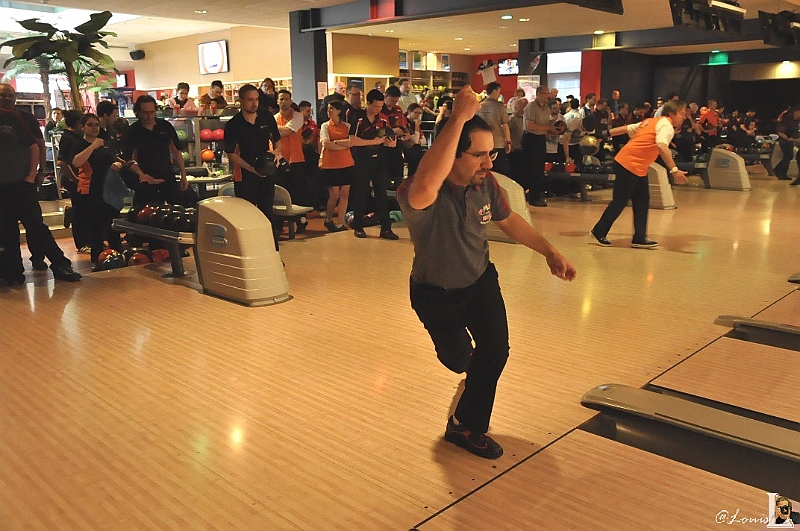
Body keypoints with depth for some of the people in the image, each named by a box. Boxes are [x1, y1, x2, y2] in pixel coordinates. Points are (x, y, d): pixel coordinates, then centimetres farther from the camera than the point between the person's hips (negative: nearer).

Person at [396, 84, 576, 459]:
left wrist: (549, 252, 1)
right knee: (457, 359, 19)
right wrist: (458, 118, -60)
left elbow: (509, 220, 4)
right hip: (436, 295, -3)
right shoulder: (418, 195, -36)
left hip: (481, 281, 3)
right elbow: (426, 186, -64)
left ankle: (467, 426, 12)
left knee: (495, 350, -13)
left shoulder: (486, 184, -17)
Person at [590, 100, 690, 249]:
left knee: (642, 201, 8)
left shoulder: (651, 121, 16)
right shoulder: (667, 126, -11)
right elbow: (661, 146, -29)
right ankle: (598, 233, 11)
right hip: (629, 165, -9)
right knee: (620, 202, -1)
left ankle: (639, 239, 10)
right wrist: (674, 170, -35)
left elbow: (626, 128, 19)